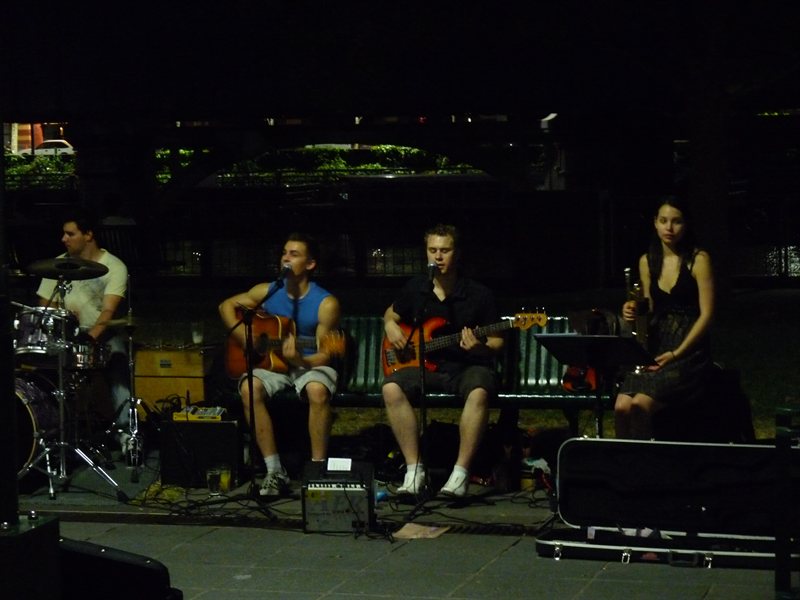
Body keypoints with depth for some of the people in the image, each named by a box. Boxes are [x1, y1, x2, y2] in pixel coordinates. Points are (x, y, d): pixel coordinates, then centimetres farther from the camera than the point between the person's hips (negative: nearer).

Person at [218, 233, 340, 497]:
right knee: (250, 388, -30)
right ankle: (275, 472, -25)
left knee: (318, 391, -38)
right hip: (271, 363, 3)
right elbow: (227, 305, 15)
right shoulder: (268, 292, 1)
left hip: (309, 364, -3)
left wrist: (300, 360, -31)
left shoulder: (325, 303, -10)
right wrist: (241, 334, -3)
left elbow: (324, 355, -10)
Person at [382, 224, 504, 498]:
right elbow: (391, 313, 28)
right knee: (391, 388, -28)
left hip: (467, 367, -3)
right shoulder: (415, 288, 8)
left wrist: (480, 348, -21)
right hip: (424, 365, 3)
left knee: (479, 391, -38)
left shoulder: (478, 294, -2)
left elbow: (497, 342, 2)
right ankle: (414, 470, -24)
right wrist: (390, 326, 4)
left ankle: (461, 473, -33)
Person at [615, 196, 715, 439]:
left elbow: (706, 314, -9)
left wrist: (676, 354, -14)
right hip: (655, 347, 5)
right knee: (621, 407, -19)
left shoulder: (698, 260, -5)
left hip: (689, 349, -5)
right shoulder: (647, 261, 11)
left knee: (640, 405, -26)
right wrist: (634, 312, -4)